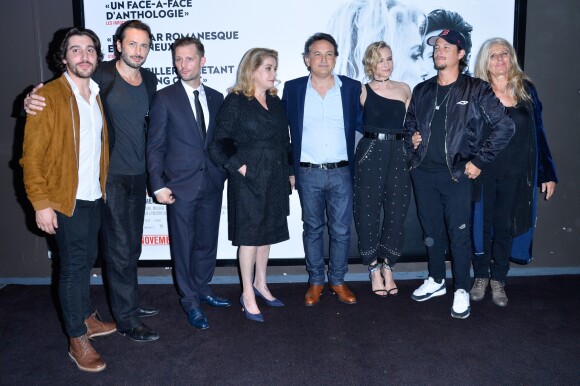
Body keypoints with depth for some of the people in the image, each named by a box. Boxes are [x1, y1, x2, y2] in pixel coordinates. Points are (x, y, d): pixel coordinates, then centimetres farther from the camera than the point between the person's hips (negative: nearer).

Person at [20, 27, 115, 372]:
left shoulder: (97, 95, 9)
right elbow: (32, 156, -12)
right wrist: (41, 204, -15)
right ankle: (78, 341, 16)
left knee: (87, 261, 18)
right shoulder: (48, 97, -12)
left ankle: (87, 318, 36)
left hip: (94, 197, 6)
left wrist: (102, 187, 8)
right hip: (66, 200, -6)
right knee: (73, 267, 2)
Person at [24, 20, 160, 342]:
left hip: (138, 173, 6)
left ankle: (129, 302, 34)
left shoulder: (149, 79, 6)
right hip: (112, 174, -6)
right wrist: (33, 101, -30)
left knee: (132, 245, 17)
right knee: (120, 249, 0)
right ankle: (127, 320, 14)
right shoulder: (102, 76, -13)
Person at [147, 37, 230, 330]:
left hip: (212, 182, 4)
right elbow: (155, 145, -5)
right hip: (181, 185, -4)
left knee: (207, 242, 14)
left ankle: (201, 290, 33)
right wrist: (158, 184, -10)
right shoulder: (164, 98, -3)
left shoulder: (216, 98, 9)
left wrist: (223, 172, 5)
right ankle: (190, 301, 21)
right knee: (183, 245, 6)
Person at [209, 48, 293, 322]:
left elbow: (285, 141, 15)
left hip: (275, 179, 6)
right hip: (249, 180, -6)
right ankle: (248, 295, 12)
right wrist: (240, 166, -15)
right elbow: (220, 143, -10)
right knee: (250, 236, 1)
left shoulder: (275, 102, 11)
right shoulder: (235, 102, -7)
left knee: (267, 233, 14)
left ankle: (260, 284, 30)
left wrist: (290, 171, 12)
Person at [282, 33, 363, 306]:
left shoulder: (352, 88, 2)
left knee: (341, 230, 7)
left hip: (341, 172, 0)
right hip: (308, 173, 0)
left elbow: (362, 124, 10)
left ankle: (338, 280, 25)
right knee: (312, 229, 11)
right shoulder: (293, 89, 2)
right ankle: (315, 281, 26)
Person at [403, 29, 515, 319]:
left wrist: (478, 160, -8)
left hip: (456, 175, -4)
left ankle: (462, 290, 17)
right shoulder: (422, 91, 10)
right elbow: (409, 125, 24)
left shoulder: (475, 90, -3)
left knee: (459, 234, 1)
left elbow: (505, 127, -5)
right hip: (423, 173, 4)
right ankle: (436, 281, 30)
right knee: (431, 231, 14)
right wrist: (412, 141, 3)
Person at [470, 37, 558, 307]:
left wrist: (547, 173, 5)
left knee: (505, 226, 10)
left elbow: (537, 132, 6)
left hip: (515, 174, 2)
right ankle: (481, 277, 24)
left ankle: (498, 280, 24)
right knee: (482, 224, 7)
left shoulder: (526, 89, 4)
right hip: (482, 171, -1)